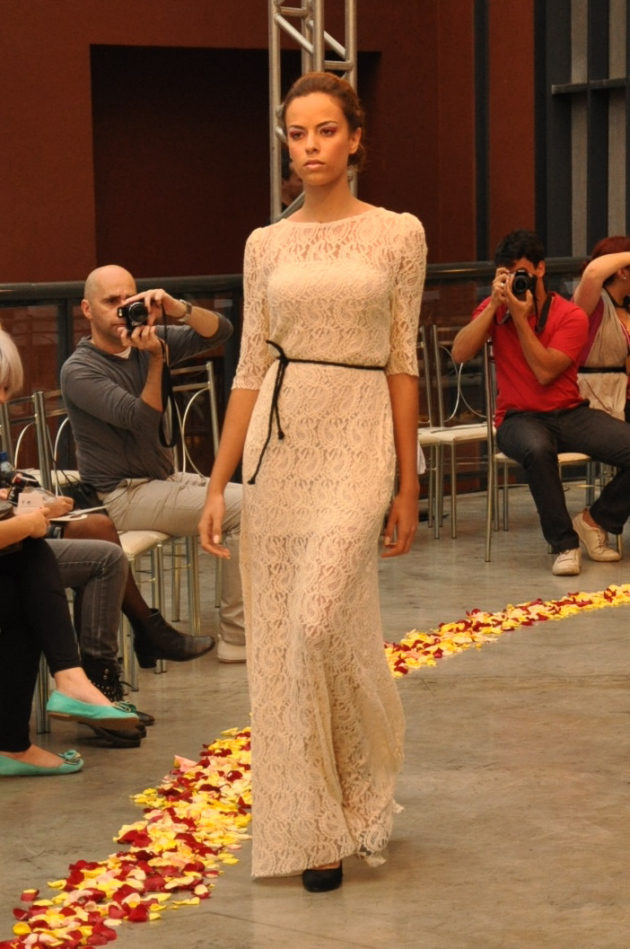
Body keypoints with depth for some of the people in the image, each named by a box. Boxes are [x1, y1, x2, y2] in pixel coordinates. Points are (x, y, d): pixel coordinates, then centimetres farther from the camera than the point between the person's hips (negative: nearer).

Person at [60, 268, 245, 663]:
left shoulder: (149, 339, 5)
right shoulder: (80, 370, -12)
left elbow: (220, 332, -5)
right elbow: (142, 419, -22)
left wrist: (178, 309, -22)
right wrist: (155, 360, -29)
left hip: (165, 479, 8)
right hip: (123, 496, -8)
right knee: (244, 508, -20)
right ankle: (237, 637, -16)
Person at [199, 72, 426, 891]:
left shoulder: (398, 235, 1)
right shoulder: (266, 245, 8)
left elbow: (403, 363, 2)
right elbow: (250, 368, 9)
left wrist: (408, 484, 0)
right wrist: (218, 484, 4)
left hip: (357, 440, -4)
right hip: (277, 440, 4)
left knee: (319, 623, -16)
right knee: (279, 637, 4)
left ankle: (348, 805, 11)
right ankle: (309, 825, 18)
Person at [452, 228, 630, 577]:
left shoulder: (571, 315, -3)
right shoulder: (494, 308, 4)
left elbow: (545, 372, -16)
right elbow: (460, 353, -12)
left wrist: (520, 318, -18)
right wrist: (494, 305, -14)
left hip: (569, 413, 2)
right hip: (519, 418, -2)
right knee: (537, 449, -39)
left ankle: (595, 520, 6)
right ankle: (564, 544, -23)